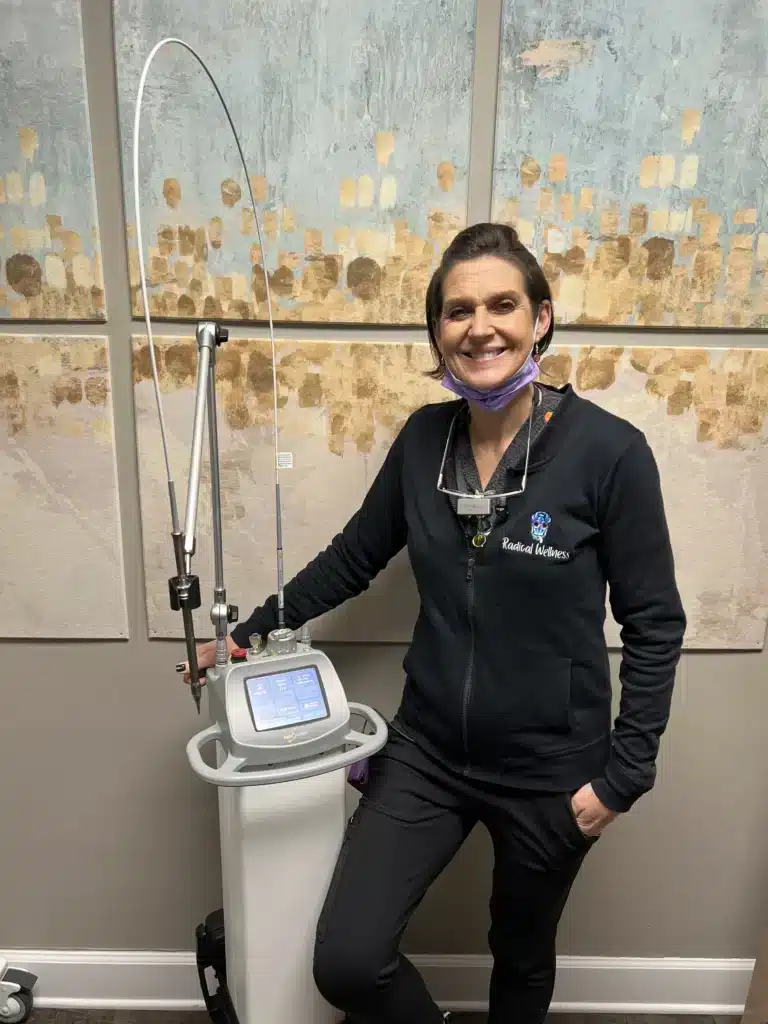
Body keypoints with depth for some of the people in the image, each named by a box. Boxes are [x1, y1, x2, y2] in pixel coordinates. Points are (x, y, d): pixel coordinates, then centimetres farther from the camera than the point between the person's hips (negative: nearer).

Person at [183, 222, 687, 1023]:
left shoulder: (609, 450, -16)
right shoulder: (424, 436, -5)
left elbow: (654, 625, -9)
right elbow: (353, 558, 7)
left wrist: (622, 774, -9)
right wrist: (251, 632, 9)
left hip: (549, 768, -2)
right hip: (426, 750, 3)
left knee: (522, 959, 22)